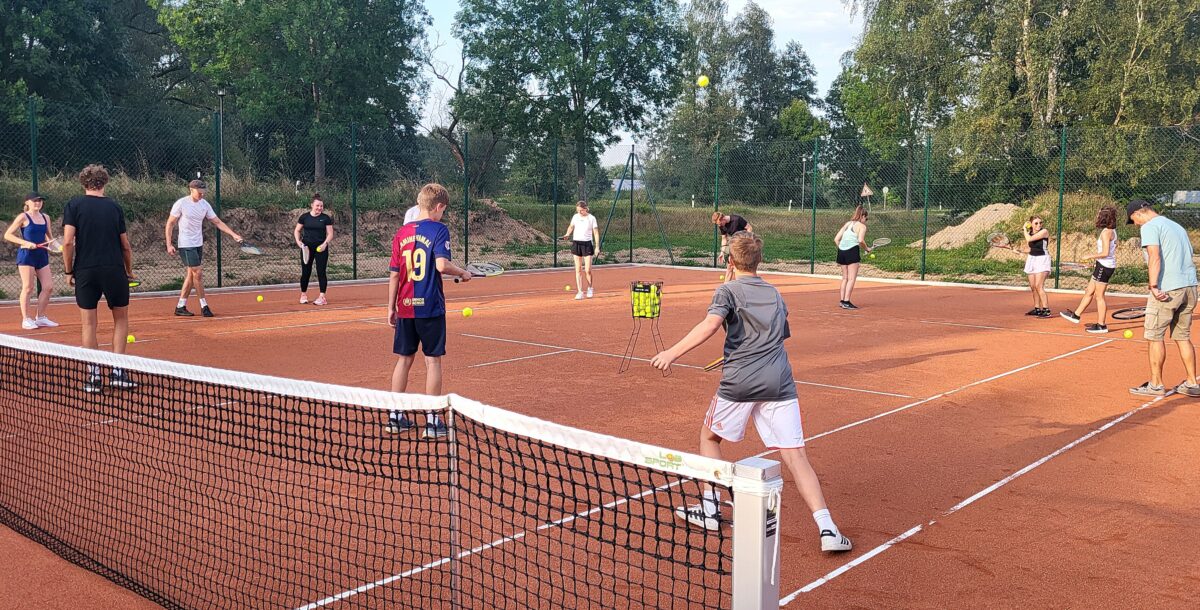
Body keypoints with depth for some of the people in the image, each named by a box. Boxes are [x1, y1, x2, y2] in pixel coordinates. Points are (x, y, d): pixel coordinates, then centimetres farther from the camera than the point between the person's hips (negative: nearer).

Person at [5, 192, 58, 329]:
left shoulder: (45, 217, 12)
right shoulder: (23, 217, -5)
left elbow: (50, 237, 22)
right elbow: (7, 235, -5)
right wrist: (25, 243, -17)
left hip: (42, 255, 6)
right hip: (26, 255, -6)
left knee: (48, 287, 1)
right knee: (28, 287, -4)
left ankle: (40, 317, 13)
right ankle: (26, 320, 3)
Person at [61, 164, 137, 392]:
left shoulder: (74, 205, 1)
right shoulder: (114, 207, 6)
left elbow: (68, 241, -8)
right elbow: (125, 245, 8)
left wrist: (68, 271, 2)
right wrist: (129, 271, 20)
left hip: (85, 271, 0)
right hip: (114, 271, 0)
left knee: (89, 323, 7)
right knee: (121, 318, 13)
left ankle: (93, 376, 7)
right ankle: (117, 372, 5)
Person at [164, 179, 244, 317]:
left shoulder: (204, 204, 3)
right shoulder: (181, 204, -12)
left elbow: (217, 222, 5)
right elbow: (170, 224, -6)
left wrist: (233, 234, -5)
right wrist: (169, 245, -11)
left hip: (198, 245, 6)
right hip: (186, 245, -6)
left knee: (191, 275, 8)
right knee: (198, 273, -10)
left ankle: (180, 307, 15)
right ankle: (204, 306, -2)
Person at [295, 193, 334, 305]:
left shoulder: (326, 218, 0)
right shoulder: (304, 217, 4)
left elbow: (330, 234, 0)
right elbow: (297, 230, 11)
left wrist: (325, 243, -16)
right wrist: (298, 241, -5)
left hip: (321, 248, -1)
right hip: (307, 247, 1)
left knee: (321, 272, -4)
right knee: (305, 272, 6)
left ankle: (322, 297, -1)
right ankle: (303, 295, 21)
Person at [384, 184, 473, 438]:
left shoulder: (402, 232, 7)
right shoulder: (438, 229, -7)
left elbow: (394, 274, 8)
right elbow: (442, 264, -22)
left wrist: (391, 307, 14)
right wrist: (463, 273, -4)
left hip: (405, 307, 5)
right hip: (430, 307, -5)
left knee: (404, 359, 13)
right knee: (433, 360, 3)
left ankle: (395, 417, 18)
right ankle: (432, 421, 5)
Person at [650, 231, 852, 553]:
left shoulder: (728, 291, 3)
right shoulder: (776, 295, 20)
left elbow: (710, 324, -16)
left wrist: (672, 353, -20)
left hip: (739, 382, -4)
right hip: (779, 382, 4)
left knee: (709, 436, 21)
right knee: (796, 456, 0)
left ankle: (710, 509, 22)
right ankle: (827, 528, -11)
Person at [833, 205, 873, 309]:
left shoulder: (847, 224, 19)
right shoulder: (862, 226, 2)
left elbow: (836, 239, 14)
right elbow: (860, 240, -16)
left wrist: (842, 252, 18)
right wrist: (867, 248, 1)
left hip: (841, 250, 7)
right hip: (852, 251, -7)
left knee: (845, 277, 16)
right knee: (852, 278, -3)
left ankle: (841, 301, 17)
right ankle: (846, 302, -10)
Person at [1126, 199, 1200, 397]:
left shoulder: (1150, 227, -5)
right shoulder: (1177, 226, 21)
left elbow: (1155, 257, -19)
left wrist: (1153, 286, -26)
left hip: (1167, 289, -8)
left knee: (1154, 336, 1)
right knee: (1183, 337, 15)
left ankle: (1156, 384, 5)